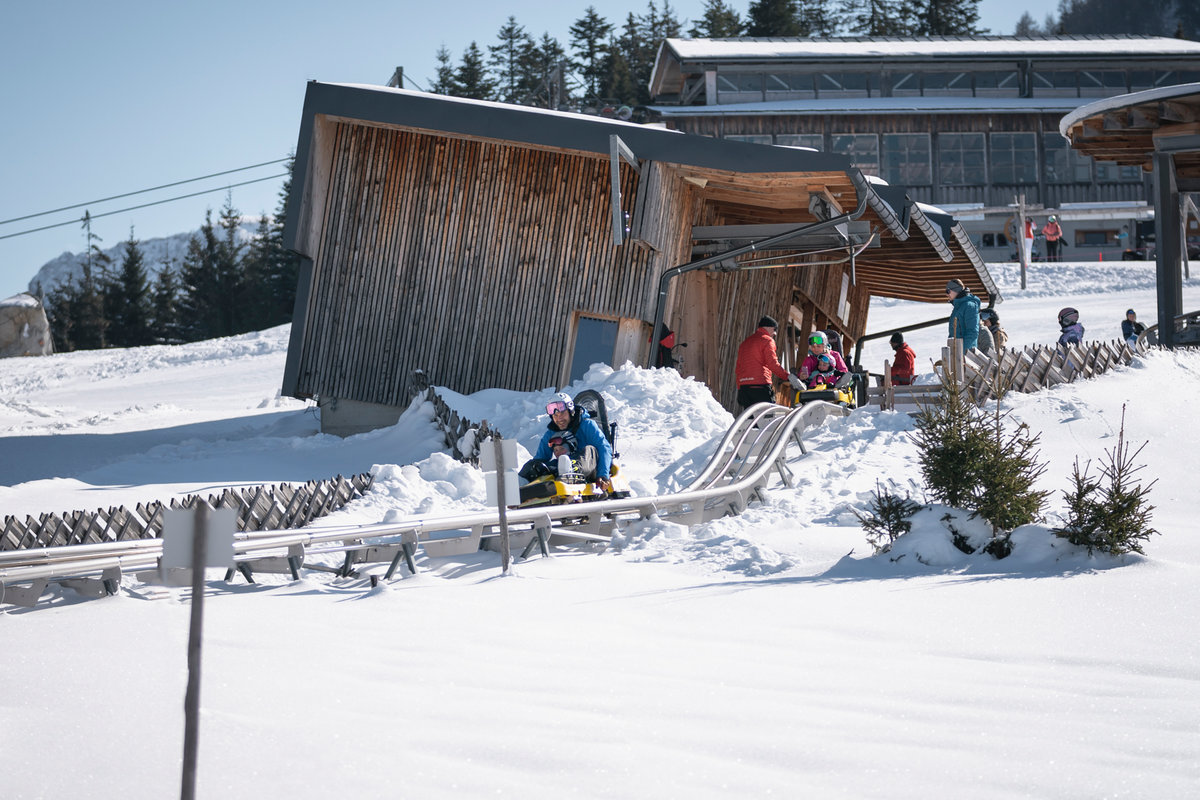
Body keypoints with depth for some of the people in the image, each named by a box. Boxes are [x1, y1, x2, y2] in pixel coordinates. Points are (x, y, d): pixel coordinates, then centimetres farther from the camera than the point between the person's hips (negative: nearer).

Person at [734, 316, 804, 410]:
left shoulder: (745, 342, 22)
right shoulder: (767, 340, -1)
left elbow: (737, 368, 22)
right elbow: (773, 364, -12)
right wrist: (789, 377, -11)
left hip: (743, 386, 7)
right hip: (760, 384, -7)